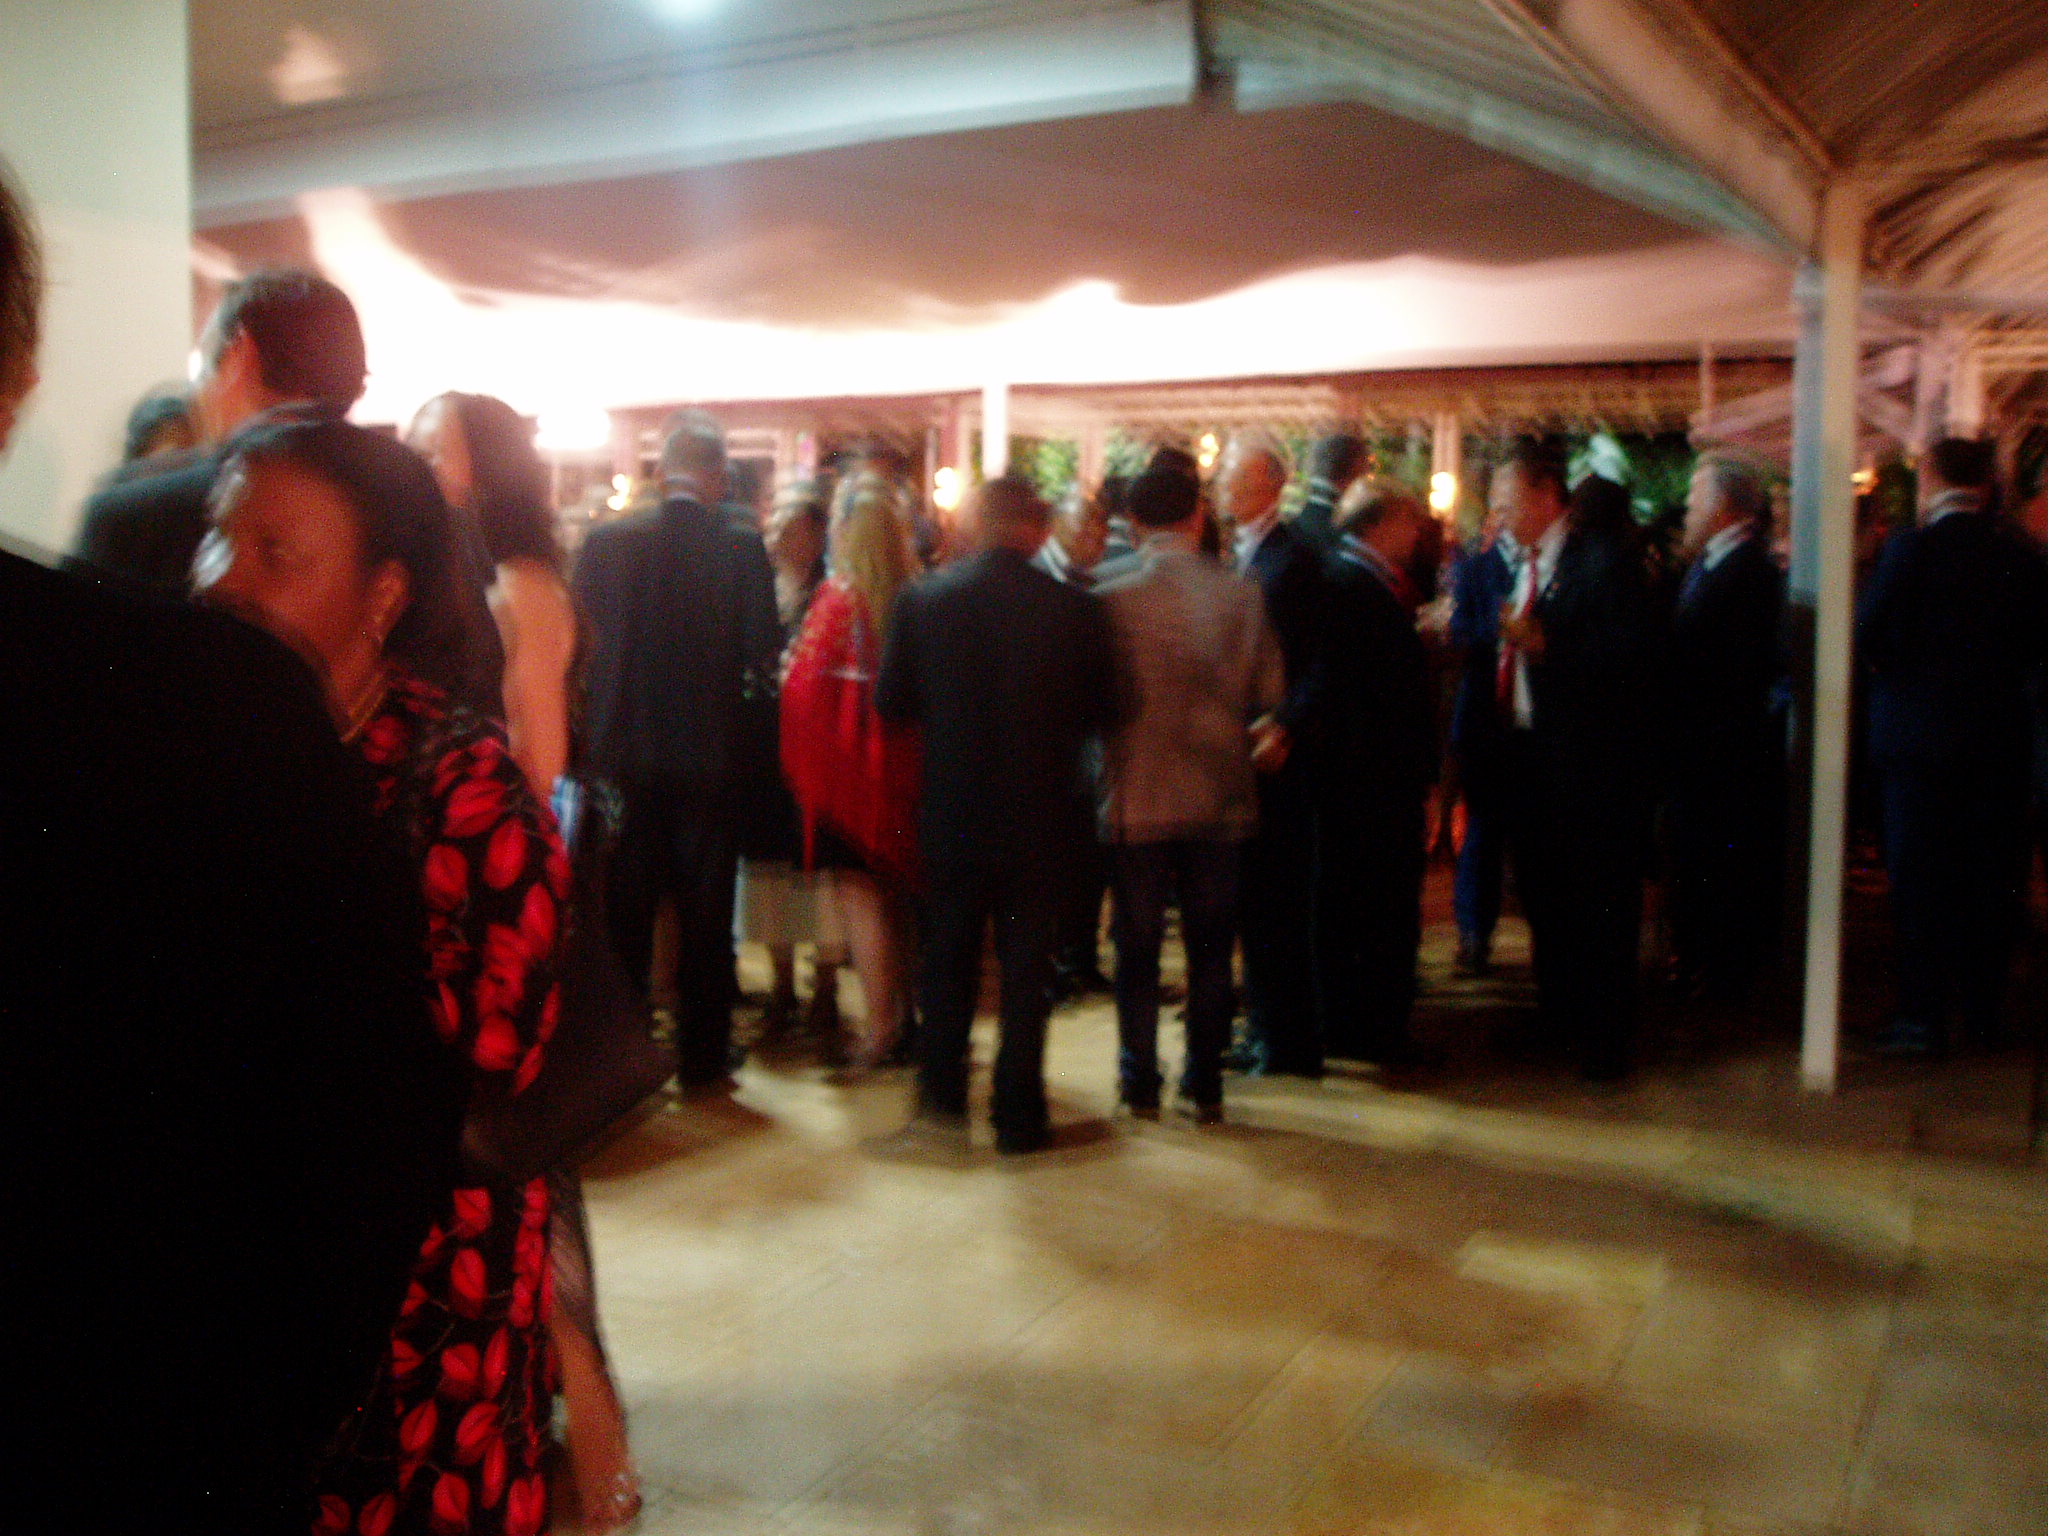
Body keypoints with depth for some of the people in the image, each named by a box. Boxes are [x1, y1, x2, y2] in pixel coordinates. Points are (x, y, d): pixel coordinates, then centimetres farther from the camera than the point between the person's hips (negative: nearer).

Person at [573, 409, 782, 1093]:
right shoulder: (743, 550, -10)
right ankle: (701, 1060, 16)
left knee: (627, 915, 12)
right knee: (706, 919, 8)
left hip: (625, 756, 2)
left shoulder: (605, 542, -4)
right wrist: (753, 747, 4)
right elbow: (765, 662, -10)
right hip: (712, 757, -2)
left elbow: (578, 645, 0)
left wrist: (593, 740, 12)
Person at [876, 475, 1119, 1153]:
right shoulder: (1075, 608, -12)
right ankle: (1018, 1115, 15)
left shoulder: (923, 597, -9)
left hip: (950, 810, 1)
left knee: (948, 953, 18)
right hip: (1037, 813, -1)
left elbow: (892, 701, -2)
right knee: (1026, 963, 10)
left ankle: (943, 1096, 24)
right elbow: (1100, 712, -4)